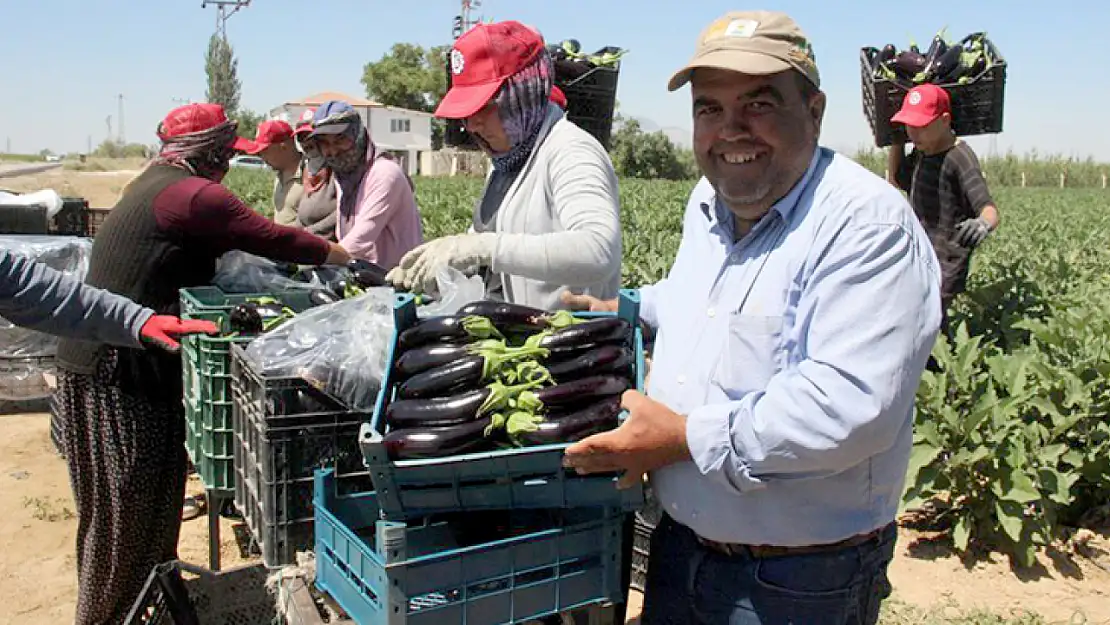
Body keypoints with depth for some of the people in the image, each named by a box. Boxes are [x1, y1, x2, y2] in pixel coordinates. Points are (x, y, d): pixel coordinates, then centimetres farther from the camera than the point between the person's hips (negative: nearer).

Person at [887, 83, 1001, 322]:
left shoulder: (959, 157, -17)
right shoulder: (921, 153, 9)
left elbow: (989, 209, -26)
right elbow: (897, 180, 28)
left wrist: (983, 223, -49)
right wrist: (897, 139, 15)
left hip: (943, 273, -8)